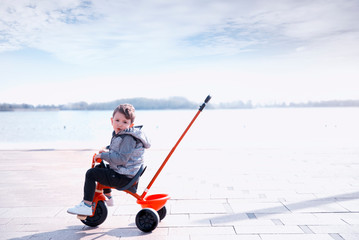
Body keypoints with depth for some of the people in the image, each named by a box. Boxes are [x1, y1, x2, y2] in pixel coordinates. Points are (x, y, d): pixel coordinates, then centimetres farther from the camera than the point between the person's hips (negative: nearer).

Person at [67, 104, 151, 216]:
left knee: (91, 173, -11)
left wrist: (103, 155, -19)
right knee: (100, 168, 32)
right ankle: (107, 196, 41)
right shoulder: (119, 134, 11)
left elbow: (122, 159, -28)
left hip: (123, 177, -11)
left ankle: (87, 205, -6)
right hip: (120, 171, 11)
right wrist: (107, 152, 13)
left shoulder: (128, 138, -21)